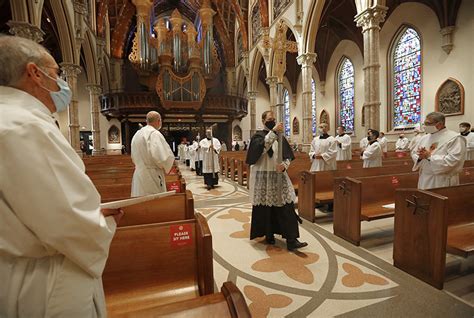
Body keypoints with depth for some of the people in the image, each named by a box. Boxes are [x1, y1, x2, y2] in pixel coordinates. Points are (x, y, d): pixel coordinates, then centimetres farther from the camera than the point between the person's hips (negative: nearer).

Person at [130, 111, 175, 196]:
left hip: (138, 176, 9)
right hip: (152, 177, -8)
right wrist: (166, 167, -6)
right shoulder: (154, 133, -14)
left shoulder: (137, 134, 13)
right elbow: (161, 155, -24)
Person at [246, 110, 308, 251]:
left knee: (286, 207, -1)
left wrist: (284, 165, -13)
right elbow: (262, 147, -25)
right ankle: (269, 234, 24)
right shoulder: (258, 136, -1)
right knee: (265, 207, 6)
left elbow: (288, 156, 7)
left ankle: (291, 240, 4)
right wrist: (273, 132, -31)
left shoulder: (280, 137, 11)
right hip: (263, 177, -3)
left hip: (279, 176, 4)